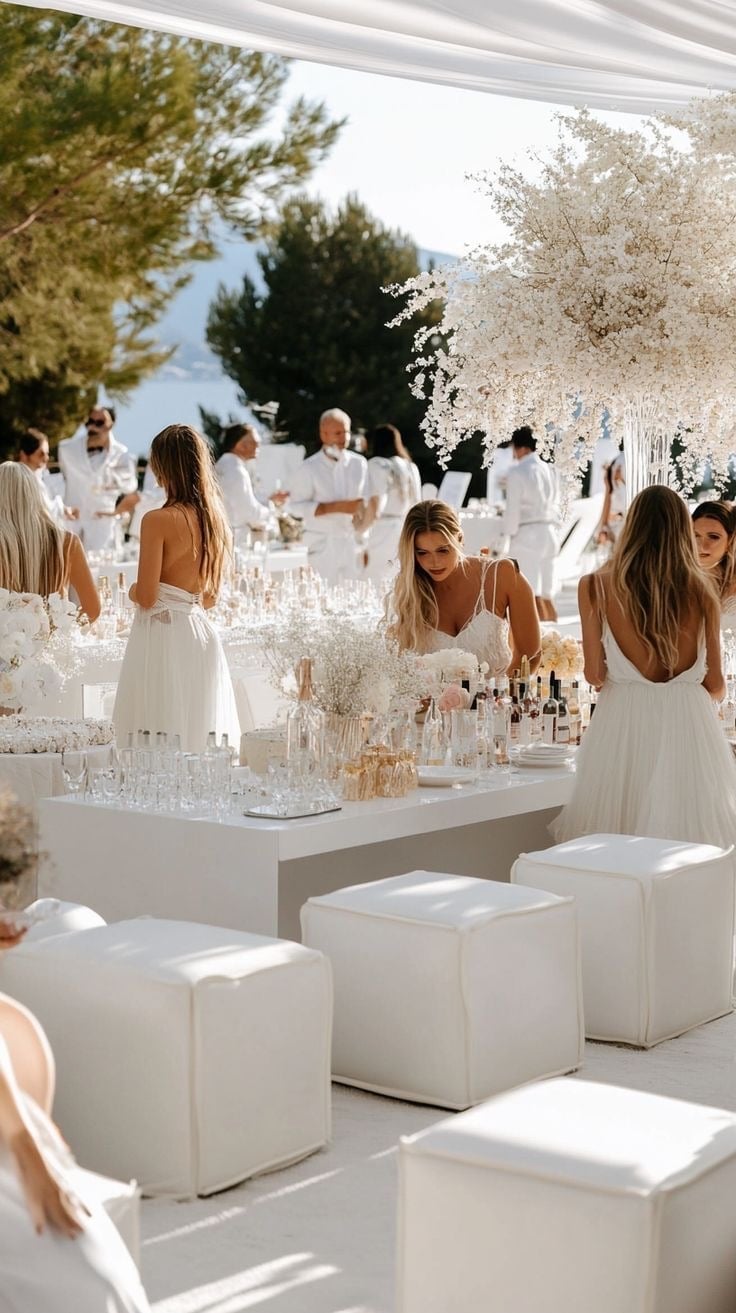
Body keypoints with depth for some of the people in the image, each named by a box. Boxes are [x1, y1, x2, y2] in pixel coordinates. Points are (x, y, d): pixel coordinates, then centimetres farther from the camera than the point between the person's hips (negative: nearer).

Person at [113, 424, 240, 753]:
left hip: (162, 637, -7)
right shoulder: (215, 519, 8)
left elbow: (146, 598, -13)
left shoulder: (158, 520, -14)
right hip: (201, 636, 7)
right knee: (204, 740, 10)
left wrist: (133, 591, 7)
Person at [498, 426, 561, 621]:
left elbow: (512, 511, -9)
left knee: (533, 596, -5)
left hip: (526, 534, -7)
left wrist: (509, 530, 6)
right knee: (546, 594, 12)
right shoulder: (550, 470, 8)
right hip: (549, 532, 7)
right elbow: (555, 504, 13)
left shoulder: (517, 473, -10)